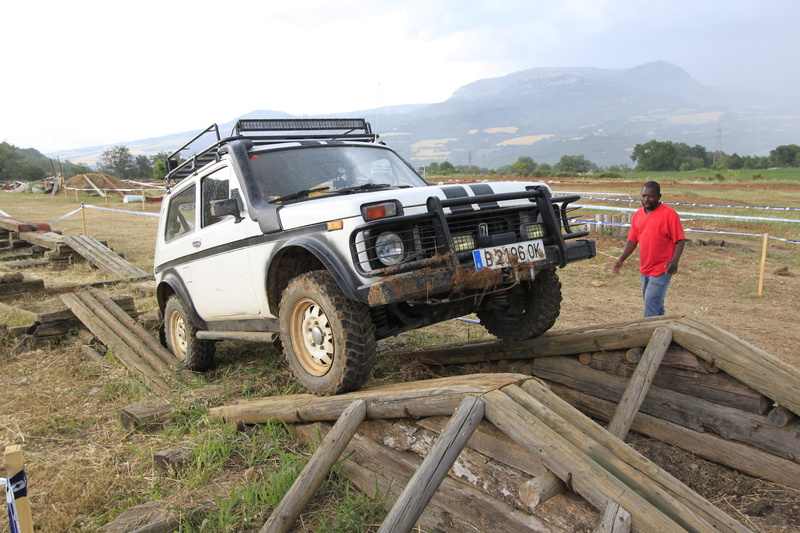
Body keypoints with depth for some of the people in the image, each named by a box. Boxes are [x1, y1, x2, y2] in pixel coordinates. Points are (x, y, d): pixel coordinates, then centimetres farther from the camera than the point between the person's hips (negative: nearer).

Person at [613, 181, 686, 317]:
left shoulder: (669, 214, -11)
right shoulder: (637, 215, 8)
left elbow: (680, 240, -12)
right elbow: (632, 240, 13)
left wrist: (674, 260, -26)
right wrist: (621, 260, 6)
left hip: (661, 269, -7)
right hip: (645, 269, 7)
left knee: (651, 305, -10)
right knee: (657, 305, 19)